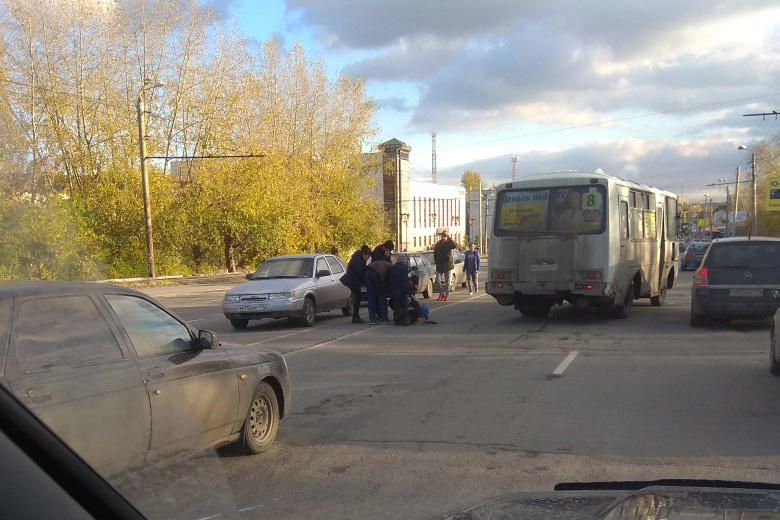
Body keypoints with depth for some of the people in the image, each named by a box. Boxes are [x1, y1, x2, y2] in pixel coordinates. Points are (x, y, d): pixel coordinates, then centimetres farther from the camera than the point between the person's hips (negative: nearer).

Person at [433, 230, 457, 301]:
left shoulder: (449, 243, -1)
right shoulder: (438, 244, 6)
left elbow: (455, 246, -23)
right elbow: (435, 254, 12)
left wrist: (449, 238, -22)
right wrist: (436, 262, 2)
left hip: (448, 265, -2)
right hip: (439, 266, 2)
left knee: (447, 282, 2)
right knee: (438, 281, -1)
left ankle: (446, 295, 11)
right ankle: (441, 294, 16)